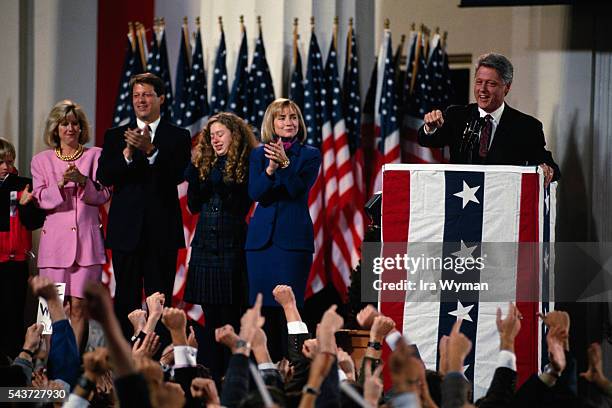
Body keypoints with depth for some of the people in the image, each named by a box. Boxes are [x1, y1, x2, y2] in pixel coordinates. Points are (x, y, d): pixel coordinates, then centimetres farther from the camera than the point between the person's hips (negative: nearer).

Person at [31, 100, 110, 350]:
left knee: (78, 306, -5)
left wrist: (82, 180, -13)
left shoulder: (95, 155, 10)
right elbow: (41, 199, 3)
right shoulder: (42, 160, 12)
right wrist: (61, 183, -14)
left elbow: (103, 195, 4)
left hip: (86, 238, 0)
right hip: (55, 238, 0)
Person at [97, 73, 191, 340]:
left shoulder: (178, 137, 5)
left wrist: (151, 150, -23)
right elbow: (103, 177, -2)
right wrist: (127, 154, -19)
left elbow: (178, 175, -10)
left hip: (162, 231, -1)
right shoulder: (115, 136, 10)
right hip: (126, 230, 1)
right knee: (126, 300, 4)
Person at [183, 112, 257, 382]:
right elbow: (193, 206, 9)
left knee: (229, 315, -6)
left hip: (231, 245, -5)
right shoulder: (206, 164, 12)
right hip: (204, 245, 5)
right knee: (210, 316, 6)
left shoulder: (245, 166, -3)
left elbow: (241, 205, -8)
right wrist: (195, 169, 0)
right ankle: (211, 374, 9)